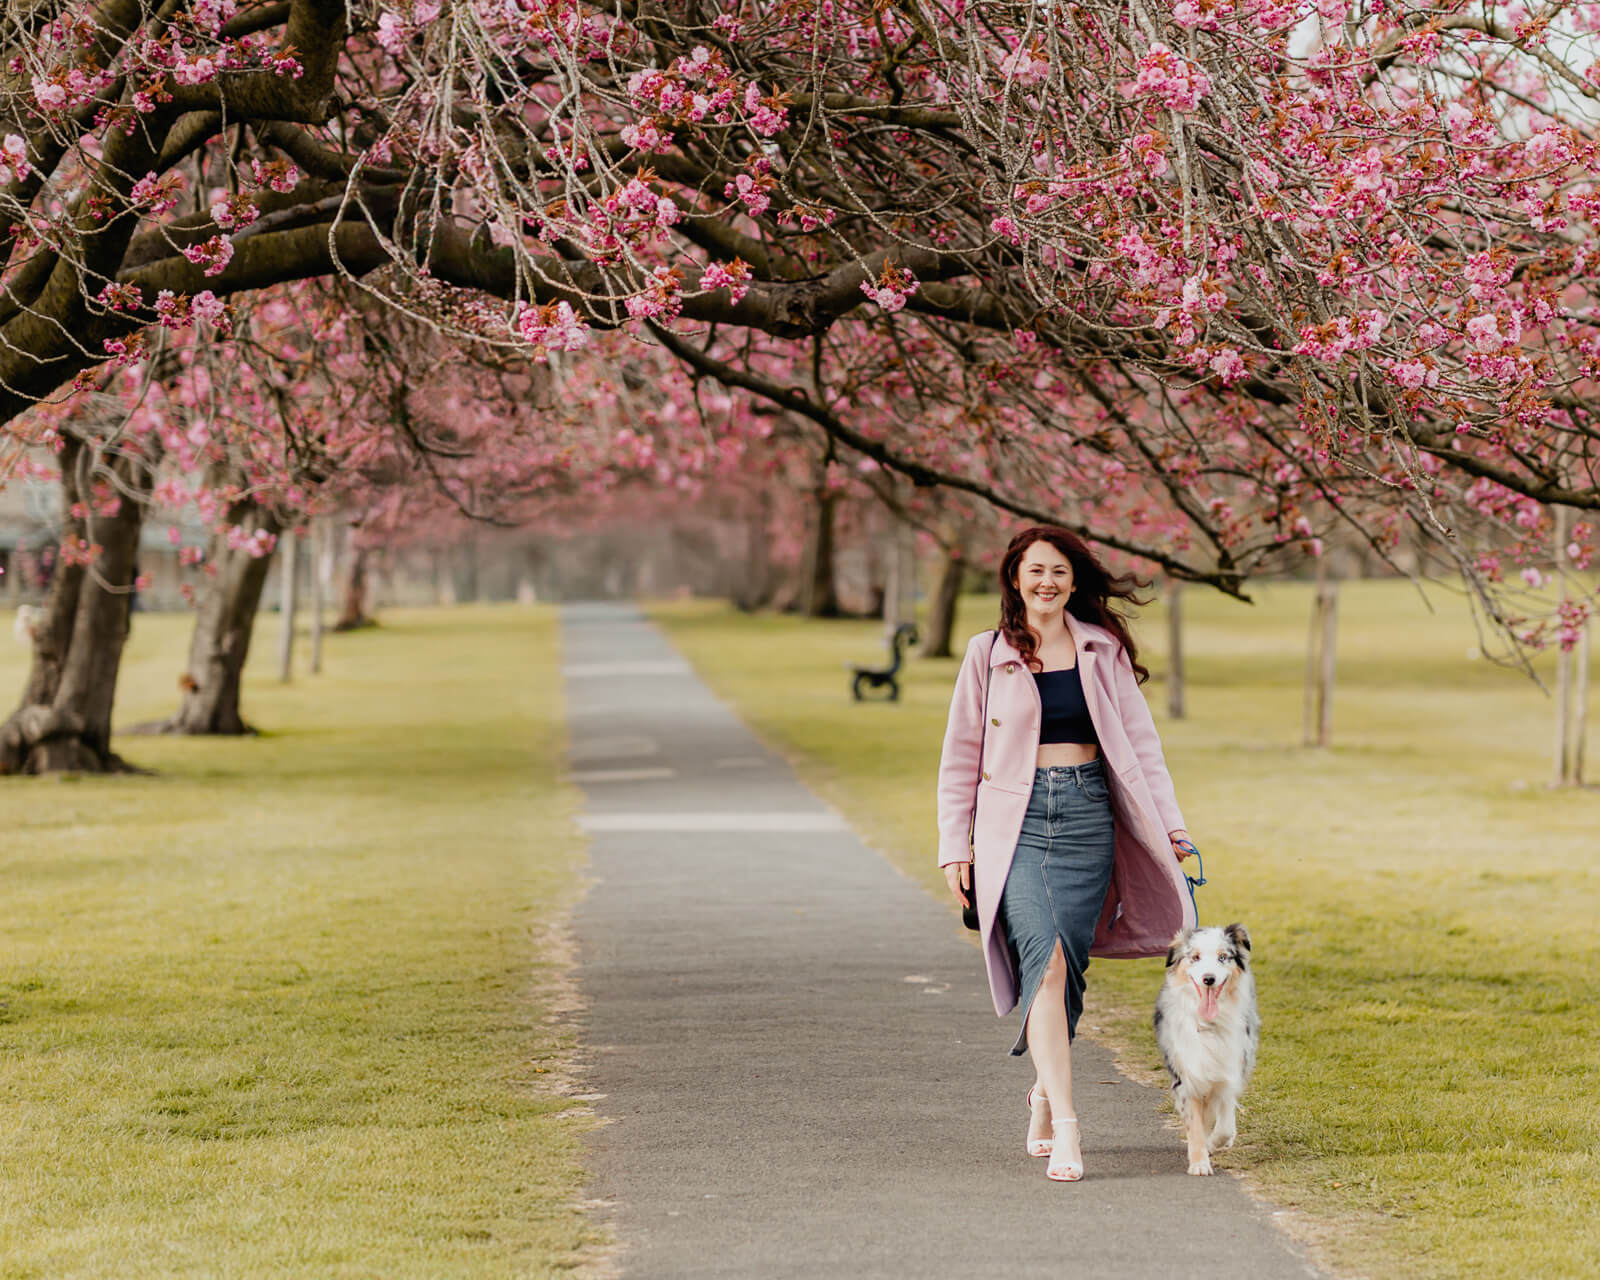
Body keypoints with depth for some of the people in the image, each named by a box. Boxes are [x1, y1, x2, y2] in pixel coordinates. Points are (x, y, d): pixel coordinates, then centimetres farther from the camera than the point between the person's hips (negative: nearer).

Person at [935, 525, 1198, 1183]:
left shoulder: (1103, 651, 10)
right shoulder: (988, 654, 6)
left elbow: (1138, 742, 12)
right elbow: (961, 756, 10)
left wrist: (1169, 825, 6)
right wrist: (955, 844, 6)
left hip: (1087, 815, 2)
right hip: (1014, 822, -2)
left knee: (1065, 965, 0)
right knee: (1045, 956, -19)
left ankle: (1046, 1087, 26)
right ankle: (1064, 1119, -24)